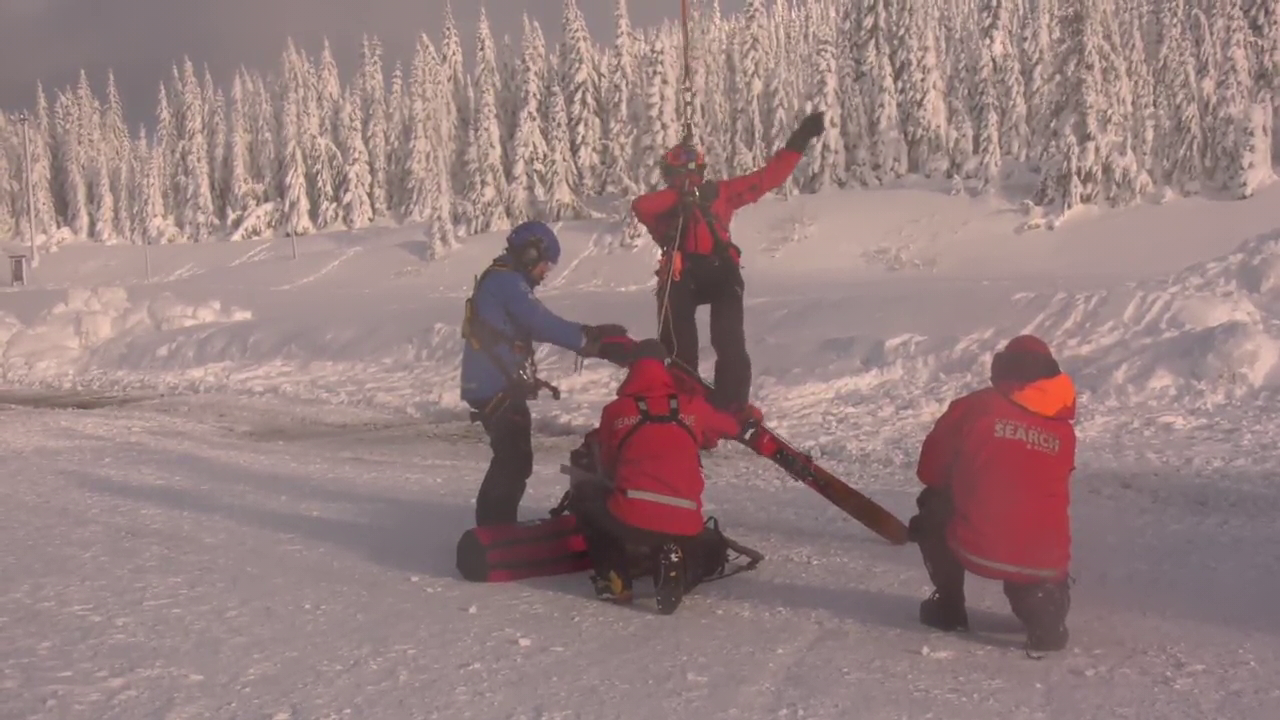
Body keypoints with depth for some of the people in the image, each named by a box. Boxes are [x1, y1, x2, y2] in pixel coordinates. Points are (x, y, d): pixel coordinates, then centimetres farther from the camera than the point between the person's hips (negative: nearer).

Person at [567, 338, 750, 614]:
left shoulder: (615, 411, 7)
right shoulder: (693, 407, 10)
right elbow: (731, 426, 30)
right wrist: (745, 422, 54)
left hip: (629, 519, -1)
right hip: (683, 526, 1)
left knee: (584, 496, 29)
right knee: (712, 549, 35)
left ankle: (615, 580, 15)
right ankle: (678, 571, -3)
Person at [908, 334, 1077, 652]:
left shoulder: (975, 407, 0)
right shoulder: (1063, 429, 8)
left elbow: (930, 470, 9)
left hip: (977, 548, -2)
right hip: (1043, 563, 2)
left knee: (932, 515, 27)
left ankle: (947, 607, 26)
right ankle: (1043, 609, 7)